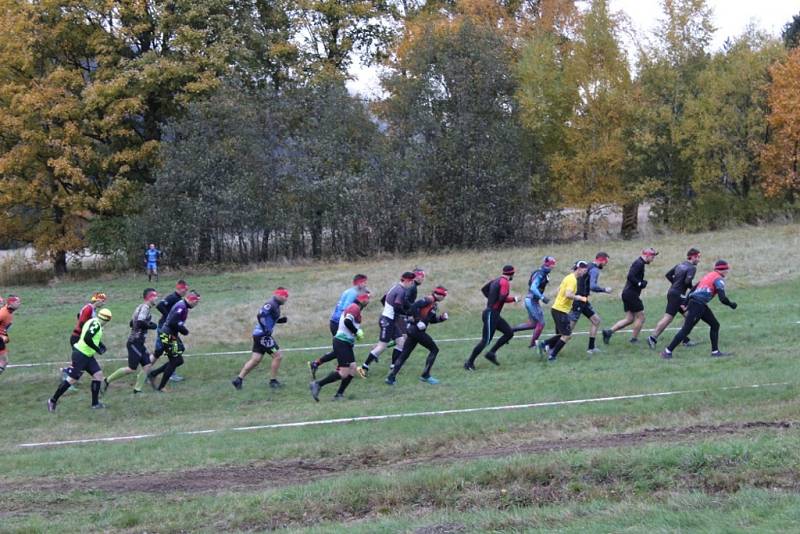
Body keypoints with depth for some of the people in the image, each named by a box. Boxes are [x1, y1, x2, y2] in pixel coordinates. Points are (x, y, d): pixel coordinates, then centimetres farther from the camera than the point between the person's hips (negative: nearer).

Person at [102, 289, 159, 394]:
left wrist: (148, 324, 14)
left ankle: (137, 389, 6)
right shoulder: (145, 307, -14)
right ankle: (107, 380, 2)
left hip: (138, 343, 10)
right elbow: (140, 323, -26)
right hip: (135, 342, -10)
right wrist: (151, 326, -12)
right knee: (131, 369, -7)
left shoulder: (140, 307, 16)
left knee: (147, 365, 4)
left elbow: (132, 323, 20)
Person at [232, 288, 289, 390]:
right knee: (277, 356, -4)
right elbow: (260, 315, -23)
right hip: (262, 335, -10)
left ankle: (239, 379, 8)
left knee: (255, 360, 8)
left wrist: (281, 320, 10)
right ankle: (273, 381, 4)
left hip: (259, 335, 10)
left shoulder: (275, 306, 17)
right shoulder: (271, 304, -14)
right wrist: (266, 330, -26)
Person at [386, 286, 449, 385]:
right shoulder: (429, 299, -10)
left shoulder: (434, 304, 19)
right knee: (434, 349, 2)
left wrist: (441, 318, 10)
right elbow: (414, 307, -22)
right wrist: (418, 320, -22)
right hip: (417, 330, -9)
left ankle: (391, 377, 6)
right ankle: (425, 375, 5)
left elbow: (432, 319, 26)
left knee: (405, 354, 8)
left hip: (413, 330, 9)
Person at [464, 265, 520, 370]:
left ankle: (491, 353, 10)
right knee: (486, 340, -8)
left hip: (493, 314, 10)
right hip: (491, 314, -10)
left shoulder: (497, 280, 13)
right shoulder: (505, 282, -14)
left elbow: (484, 289, 23)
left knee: (509, 333, 10)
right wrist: (514, 299, -10)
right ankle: (470, 362, -3)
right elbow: (503, 298, -25)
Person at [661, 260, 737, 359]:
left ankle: (715, 351, 15)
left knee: (715, 325, 13)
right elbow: (722, 298, -16)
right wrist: (731, 304, 2)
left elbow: (693, 290, 20)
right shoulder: (719, 279, -6)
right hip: (697, 305, -10)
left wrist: (686, 304, 20)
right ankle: (668, 351, -5)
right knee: (686, 330, -7)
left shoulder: (709, 276, 21)